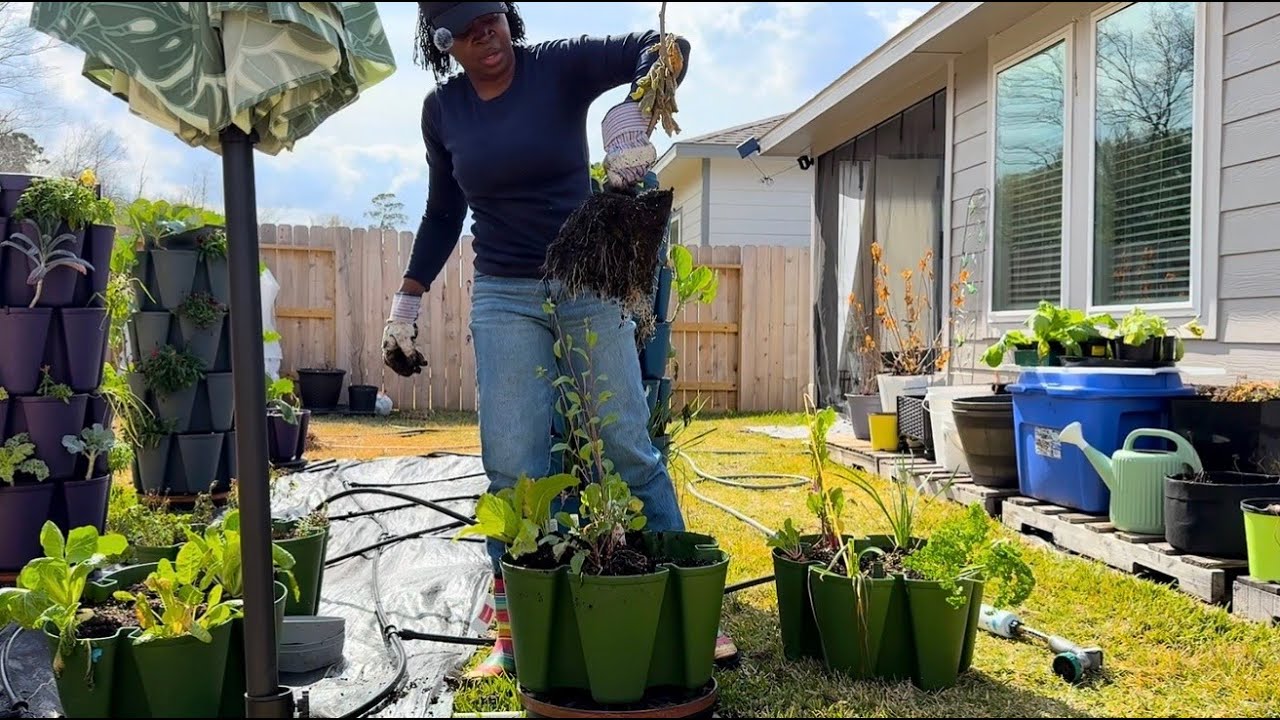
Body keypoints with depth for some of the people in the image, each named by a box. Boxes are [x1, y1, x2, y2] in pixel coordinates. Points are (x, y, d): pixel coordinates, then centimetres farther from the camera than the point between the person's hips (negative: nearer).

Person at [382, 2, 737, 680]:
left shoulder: (561, 65, -5)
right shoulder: (442, 109, 4)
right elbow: (442, 214, 15)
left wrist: (630, 115, -39)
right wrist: (406, 302, 11)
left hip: (589, 282, -2)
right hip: (504, 296, 2)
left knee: (629, 447, 0)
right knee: (512, 466, -3)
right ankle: (513, 631, 9)